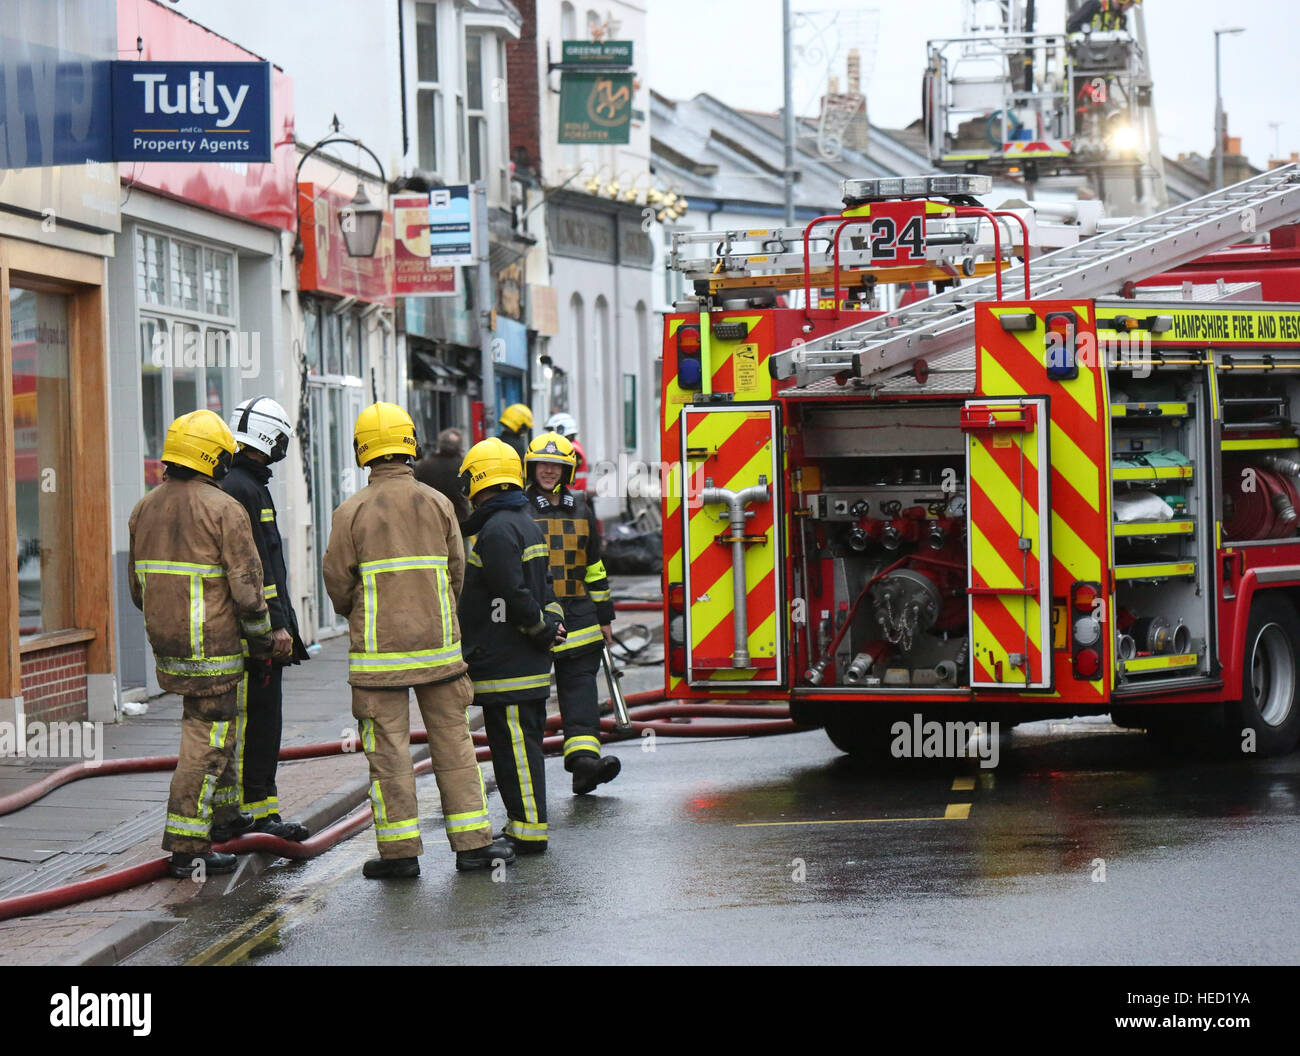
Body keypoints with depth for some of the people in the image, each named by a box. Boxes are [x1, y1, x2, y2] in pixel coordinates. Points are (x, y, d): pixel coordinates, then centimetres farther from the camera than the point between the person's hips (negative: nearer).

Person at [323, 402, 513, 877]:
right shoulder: (437, 504, 2)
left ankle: (399, 850, 3)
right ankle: (472, 841, 11)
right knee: (452, 740, 9)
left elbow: (338, 582, -3)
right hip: (438, 643, 3)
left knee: (388, 749, 1)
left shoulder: (351, 512, -7)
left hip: (378, 648, -3)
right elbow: (457, 571, 7)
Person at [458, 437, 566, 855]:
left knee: (515, 747, -7)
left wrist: (542, 629, -9)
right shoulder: (526, 524, 17)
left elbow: (515, 596, -21)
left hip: (504, 661, -10)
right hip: (528, 664, 10)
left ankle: (528, 832, -6)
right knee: (521, 745, 15)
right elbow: (544, 588, 21)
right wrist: (550, 622, 8)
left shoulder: (496, 530, -16)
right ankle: (522, 825, 21)